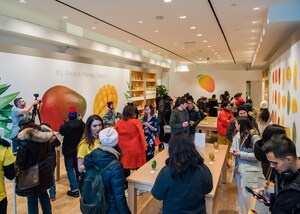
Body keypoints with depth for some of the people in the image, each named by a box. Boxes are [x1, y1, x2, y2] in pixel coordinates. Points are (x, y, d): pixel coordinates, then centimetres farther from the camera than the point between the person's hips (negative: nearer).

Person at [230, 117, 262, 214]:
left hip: (249, 171, -7)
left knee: (247, 195, 0)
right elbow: (233, 146, 18)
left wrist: (242, 154, -21)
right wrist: (232, 150, -5)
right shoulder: (237, 135, 2)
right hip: (238, 169, 7)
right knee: (240, 193, 20)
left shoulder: (254, 137, -19)